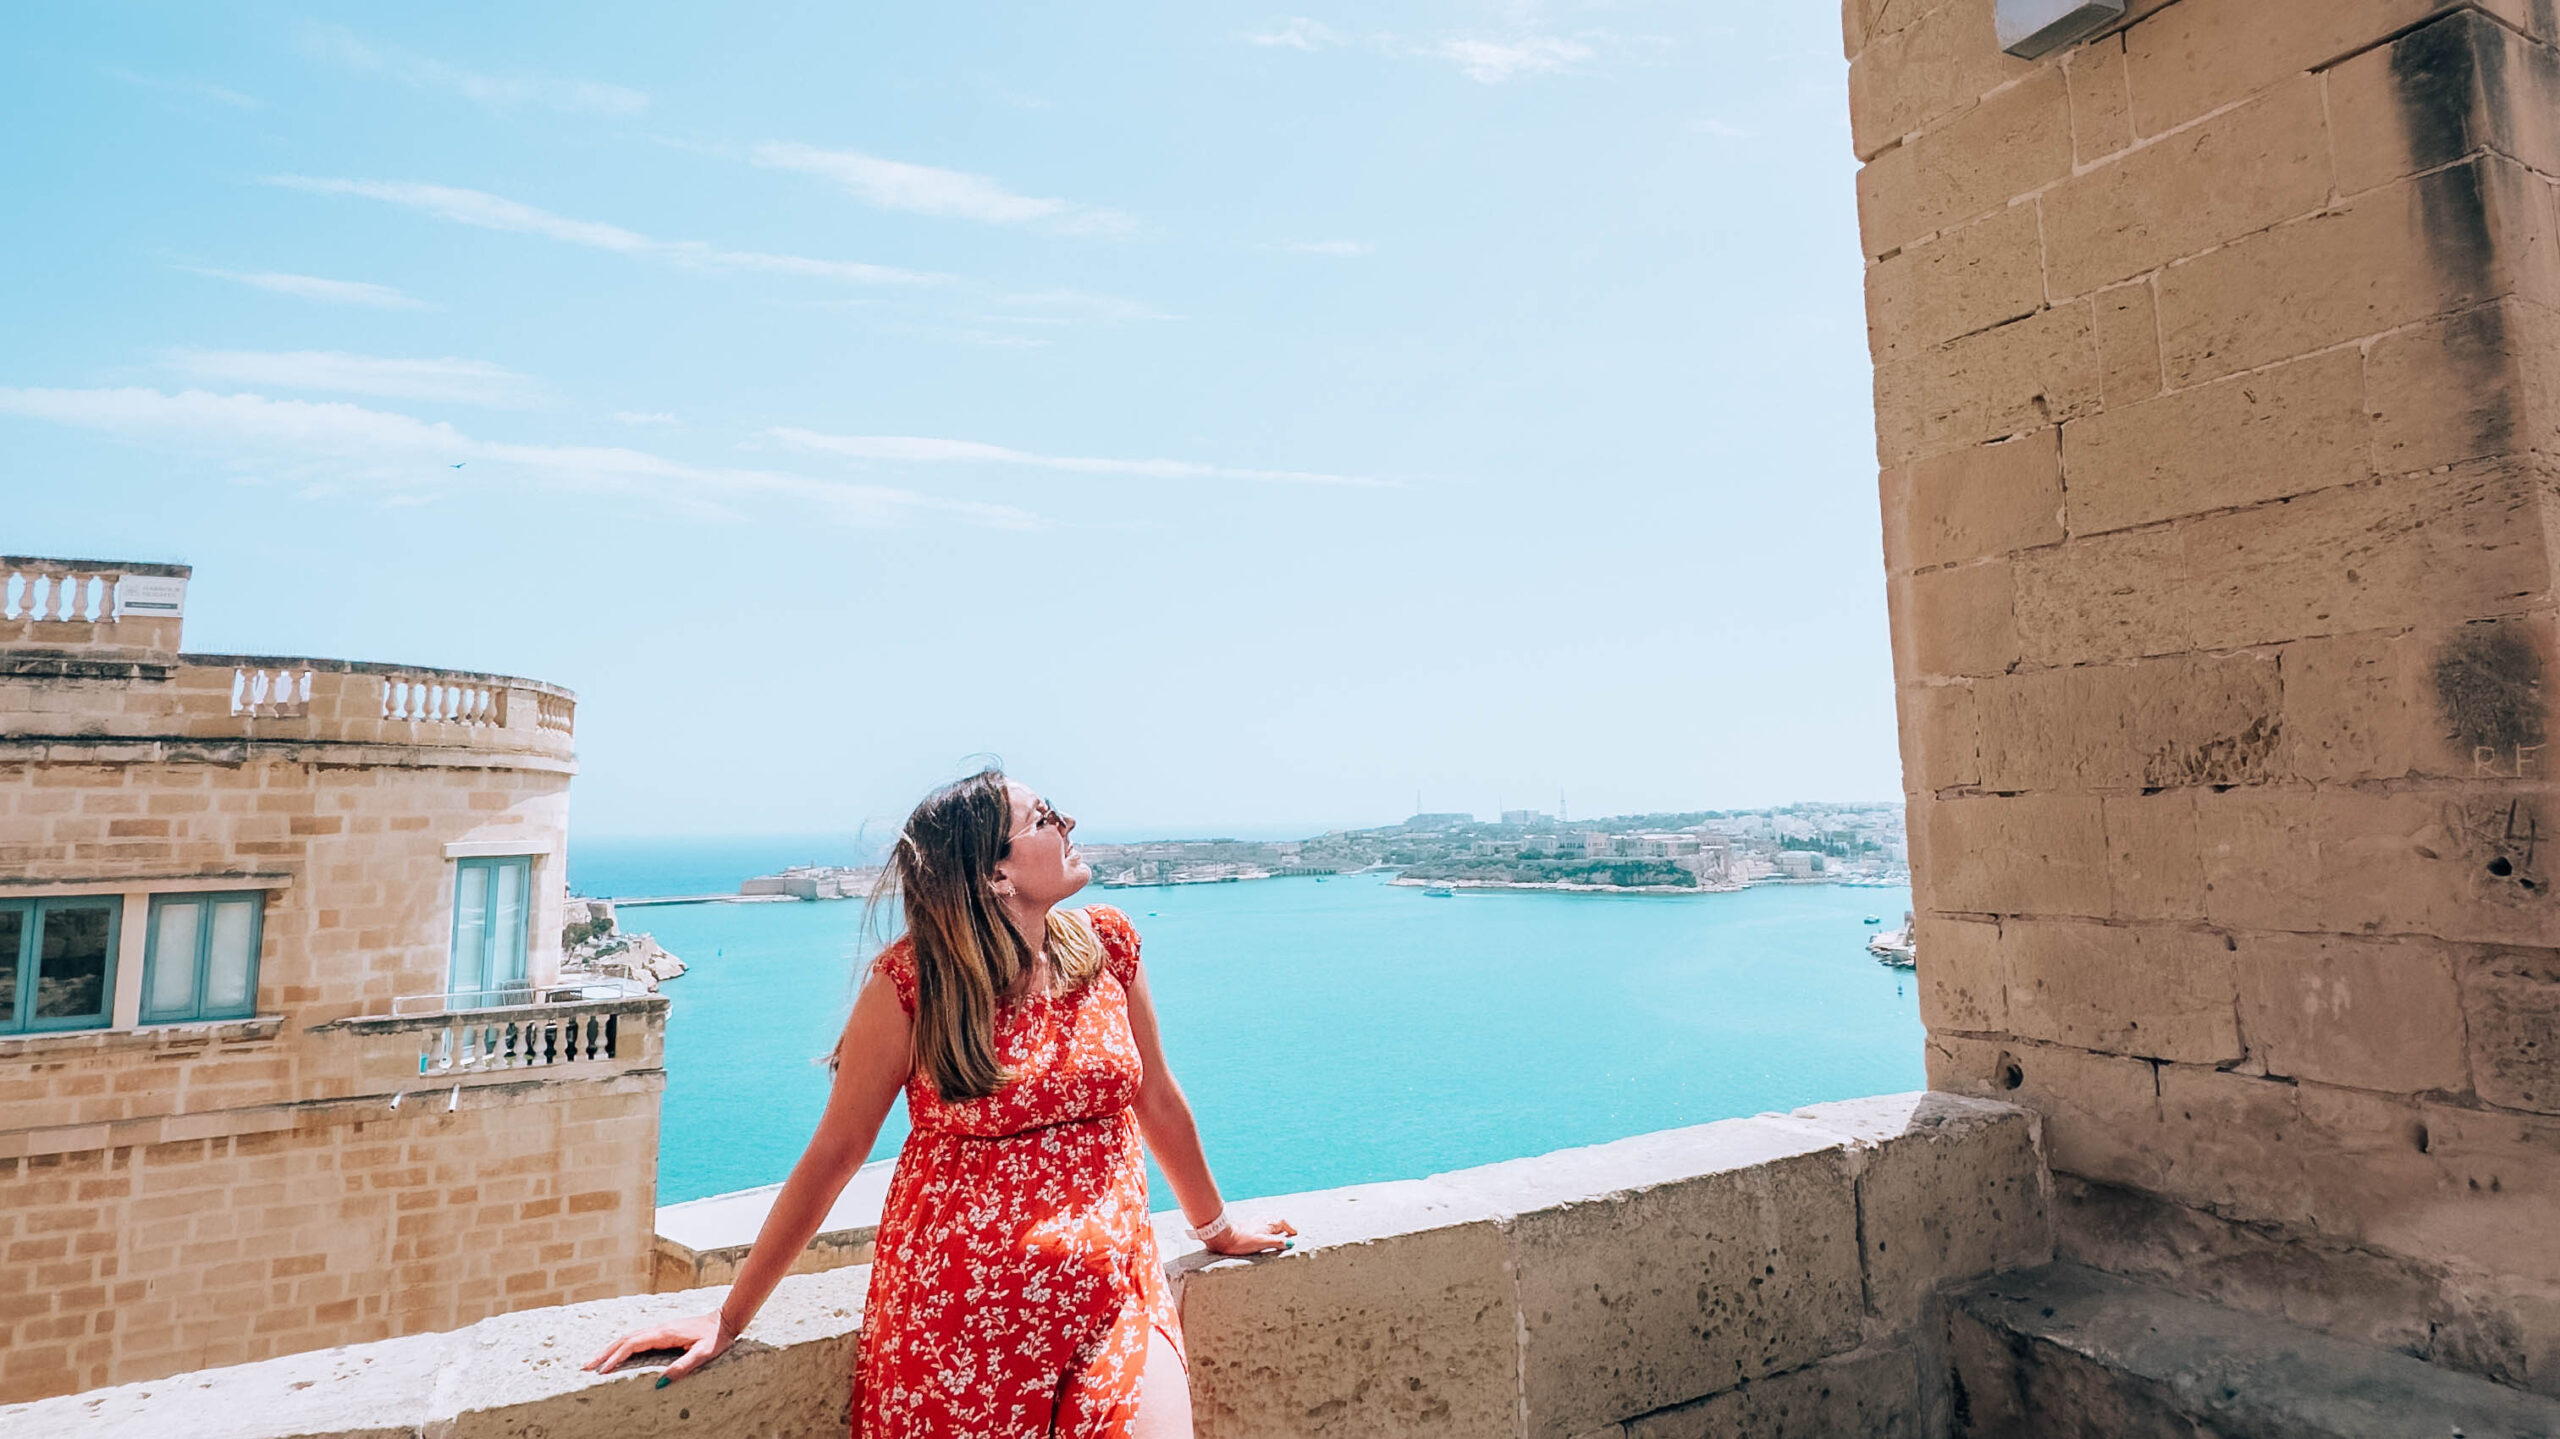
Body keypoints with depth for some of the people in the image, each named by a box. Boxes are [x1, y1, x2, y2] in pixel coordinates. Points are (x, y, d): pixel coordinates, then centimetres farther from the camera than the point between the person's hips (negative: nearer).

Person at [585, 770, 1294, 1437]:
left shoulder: (1107, 944, -2)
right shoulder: (911, 982, -14)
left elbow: (1156, 1098, 10)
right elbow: (833, 1153, -5)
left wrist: (1216, 1227, 21)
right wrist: (728, 1319, 0)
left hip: (1115, 1295, 3)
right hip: (955, 1312, -2)